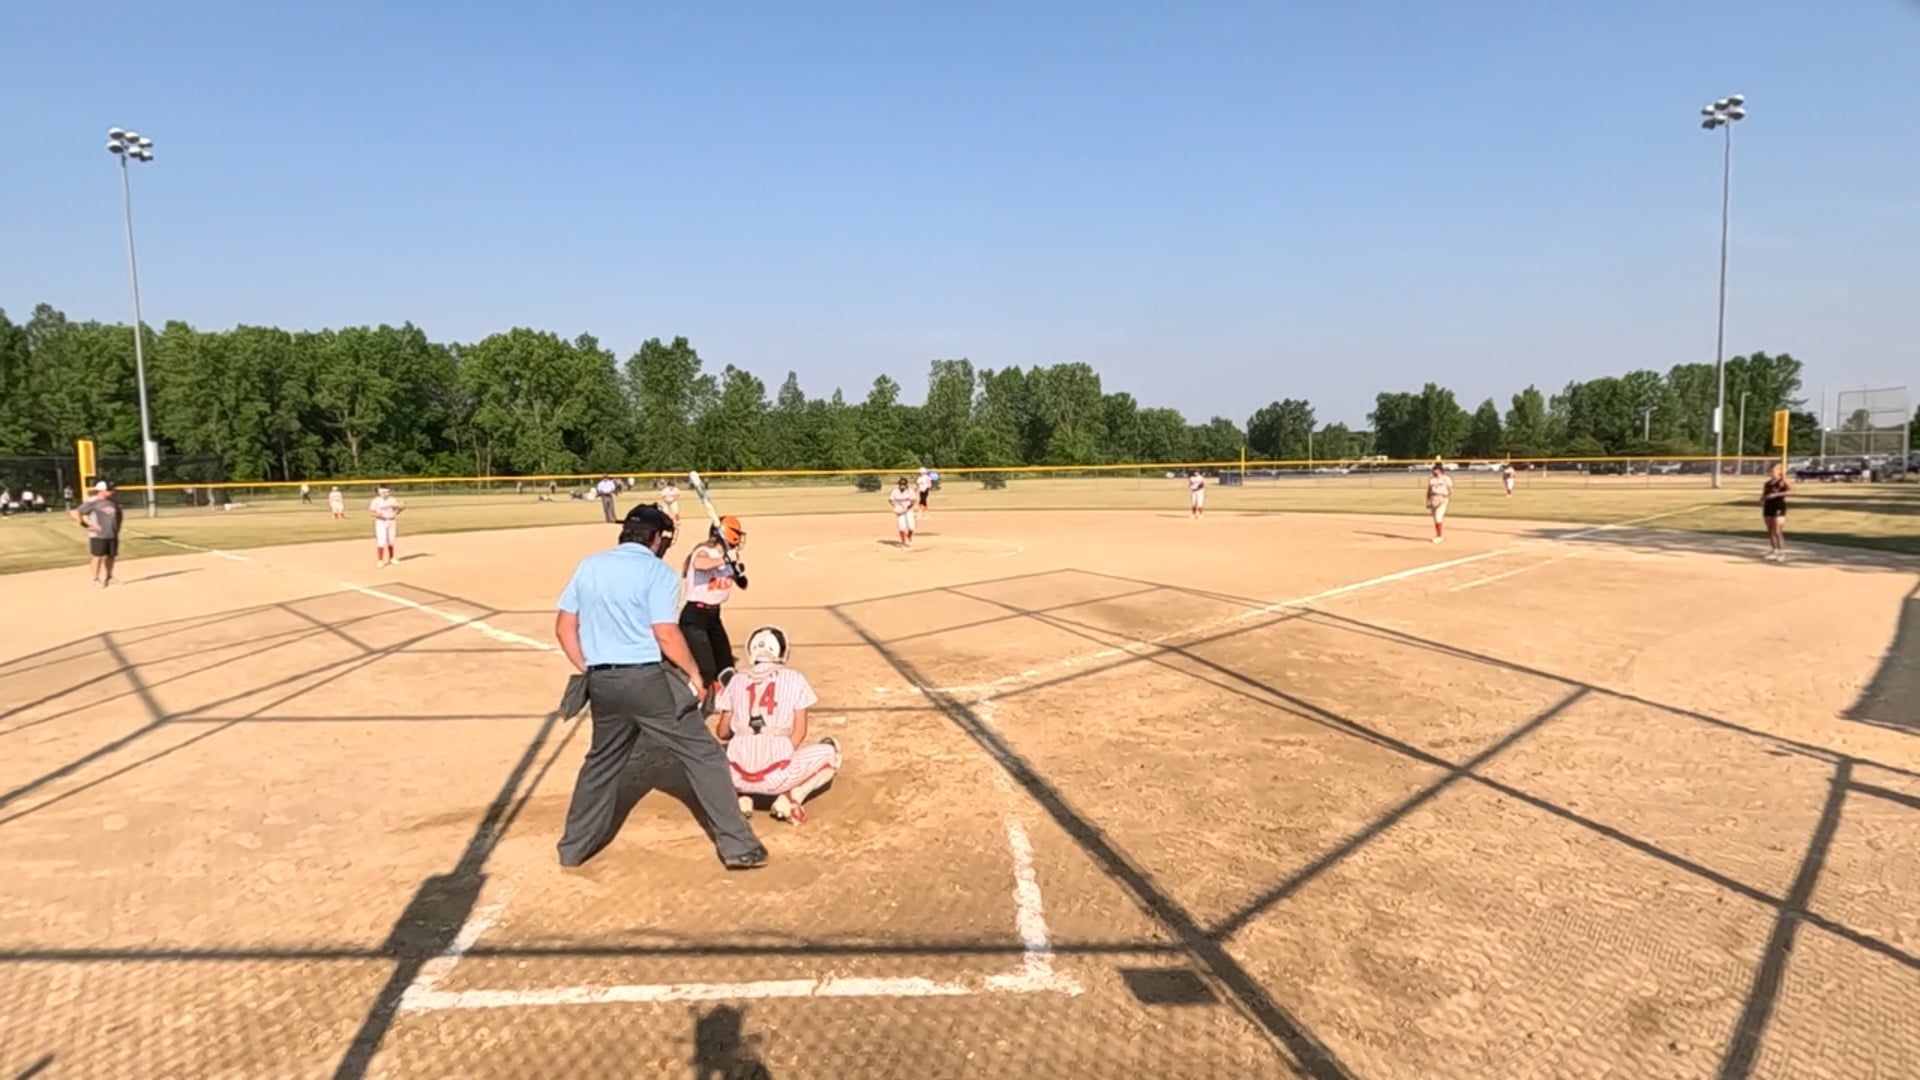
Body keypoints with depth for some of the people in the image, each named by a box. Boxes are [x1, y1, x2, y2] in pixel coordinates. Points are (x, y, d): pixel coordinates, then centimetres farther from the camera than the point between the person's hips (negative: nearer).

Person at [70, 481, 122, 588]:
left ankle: (108, 577, 24)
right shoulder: (92, 503, -10)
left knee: (111, 556, 11)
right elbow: (75, 513, -12)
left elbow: (118, 515, 28)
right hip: (98, 535, -6)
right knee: (97, 556, -5)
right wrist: (87, 525, -15)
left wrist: (117, 528, 17)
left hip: (112, 535, 6)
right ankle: (96, 579, 3)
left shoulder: (113, 503, 11)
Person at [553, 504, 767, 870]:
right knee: (704, 756, 2)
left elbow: (564, 626, 11)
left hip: (602, 683, 6)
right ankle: (737, 846, 2)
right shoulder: (658, 572, -7)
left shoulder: (588, 566, 10)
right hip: (649, 680, -6)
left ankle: (574, 847, 33)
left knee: (602, 762, 25)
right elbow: (666, 635, -15)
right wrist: (693, 674, -3)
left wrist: (588, 671, 18)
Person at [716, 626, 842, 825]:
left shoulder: (737, 680, 11)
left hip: (737, 777, 3)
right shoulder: (794, 679, 5)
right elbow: (799, 732, 3)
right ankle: (791, 797, 1)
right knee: (830, 751, 20)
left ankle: (741, 796, 10)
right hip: (777, 775, -3)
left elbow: (723, 733, 18)